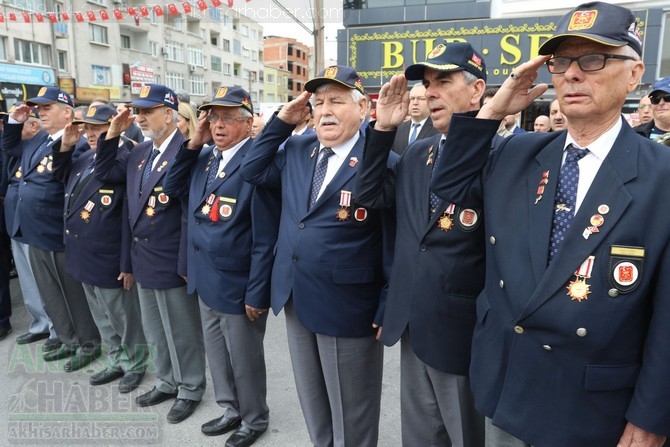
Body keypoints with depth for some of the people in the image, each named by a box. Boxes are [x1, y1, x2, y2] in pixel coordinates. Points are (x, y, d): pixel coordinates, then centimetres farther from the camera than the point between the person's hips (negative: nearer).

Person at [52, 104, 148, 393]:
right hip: (84, 255, 8)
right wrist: (64, 146, 8)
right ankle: (117, 362, 37)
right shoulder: (84, 159, 8)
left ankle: (135, 365, 28)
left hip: (108, 258, -8)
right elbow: (60, 177, 27)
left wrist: (128, 263, -20)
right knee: (102, 317, 20)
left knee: (123, 317, 8)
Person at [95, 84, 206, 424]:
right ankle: (167, 382, 41)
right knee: (155, 331, 22)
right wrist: (113, 134, 4)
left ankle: (190, 390, 29)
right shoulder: (140, 152, 9)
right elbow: (104, 174, 17)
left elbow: (190, 214, -20)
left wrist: (187, 265, -19)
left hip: (172, 262, -8)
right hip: (143, 260, 8)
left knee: (182, 333, 10)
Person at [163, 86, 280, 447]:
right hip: (207, 280, 8)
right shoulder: (204, 158, 6)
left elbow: (266, 238, -20)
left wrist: (256, 293, -19)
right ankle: (231, 410, 45)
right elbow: (173, 187, 9)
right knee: (217, 355, 23)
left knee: (244, 360, 13)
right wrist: (194, 143, -2)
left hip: (238, 285, -7)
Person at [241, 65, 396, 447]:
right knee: (313, 406, 26)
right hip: (297, 301, 7)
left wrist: (387, 311, -13)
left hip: (348, 307, -6)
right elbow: (252, 171, 14)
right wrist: (282, 122, 3)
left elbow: (394, 241, -15)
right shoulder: (296, 151, 5)